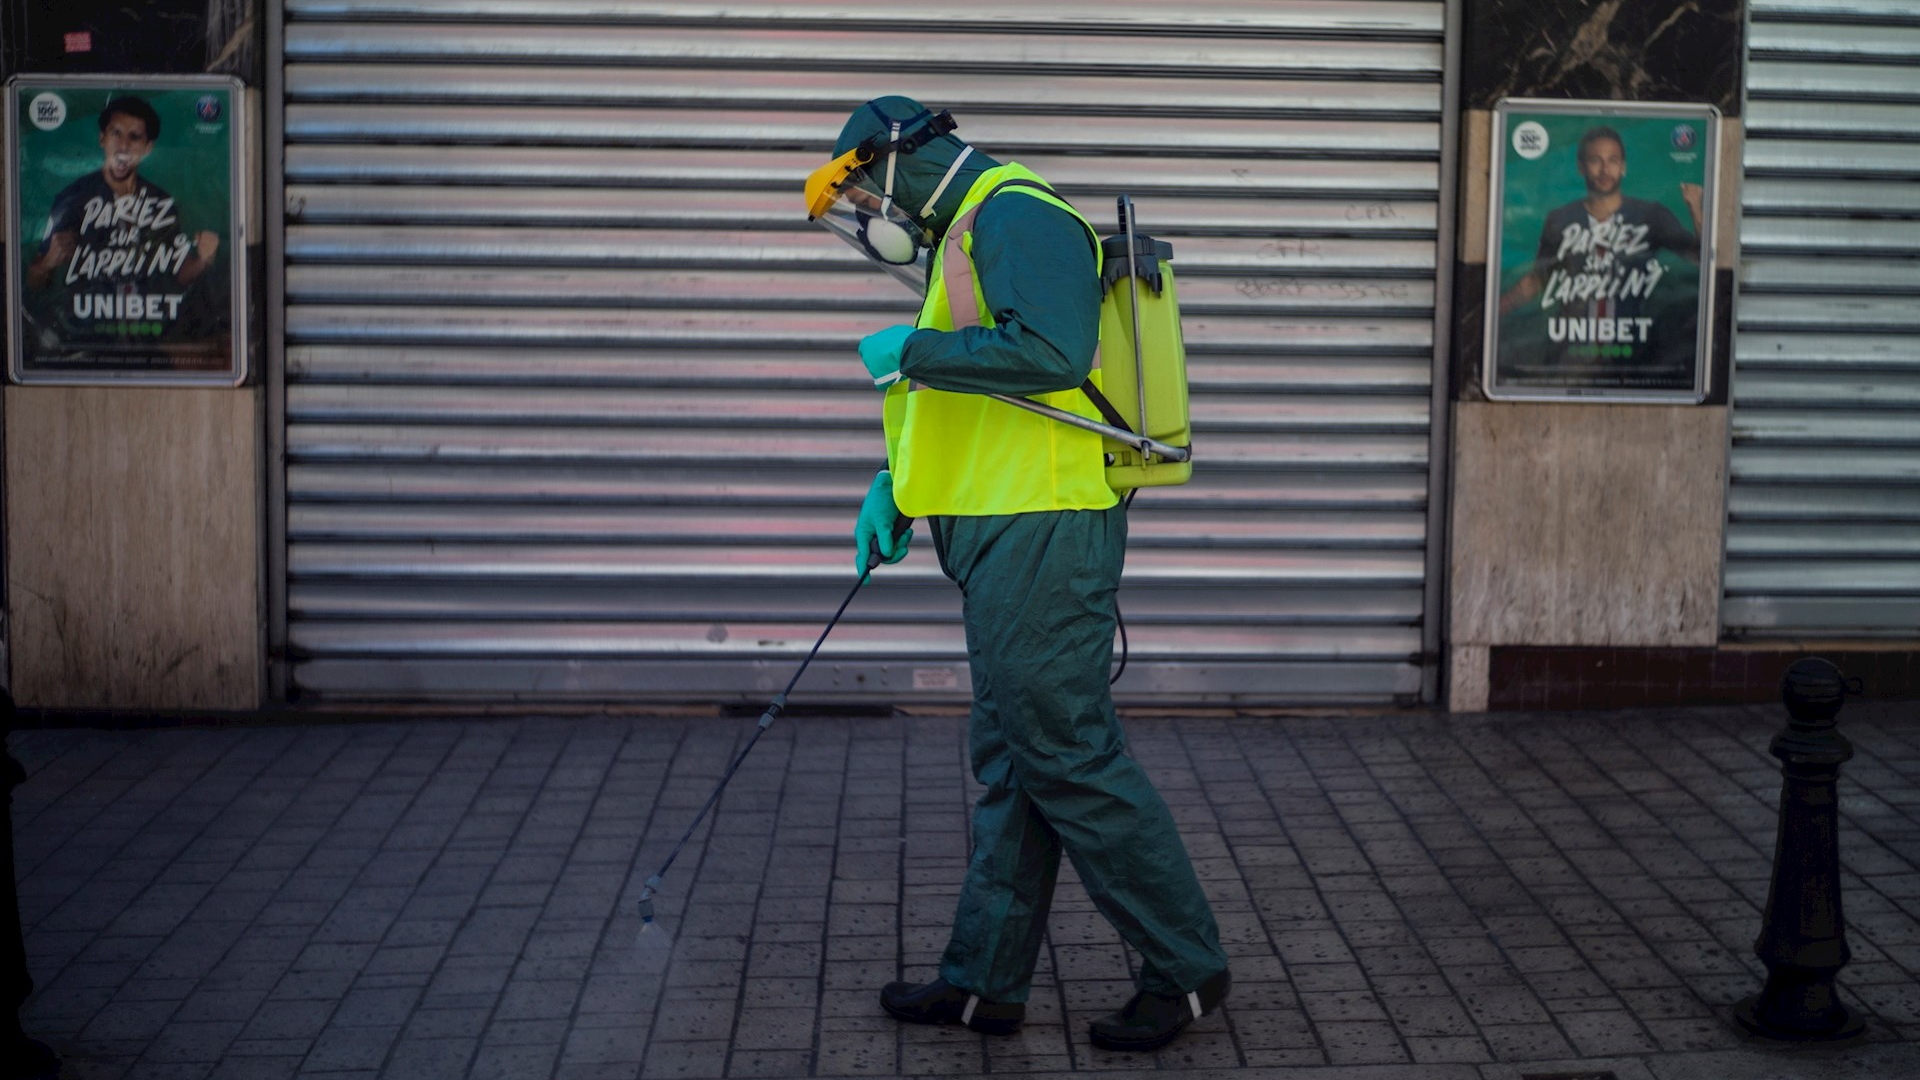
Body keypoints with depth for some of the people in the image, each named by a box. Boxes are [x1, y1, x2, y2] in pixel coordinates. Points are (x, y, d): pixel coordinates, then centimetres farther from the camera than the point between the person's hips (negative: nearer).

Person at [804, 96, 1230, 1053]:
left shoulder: (1017, 216, -11)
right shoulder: (974, 233, 22)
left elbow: (1050, 355, -27)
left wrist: (914, 349, -17)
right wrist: (896, 487, 17)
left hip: (1041, 534, -11)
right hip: (1007, 537, 11)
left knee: (1069, 757, -7)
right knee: (1009, 760, 12)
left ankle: (1186, 968, 4)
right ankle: (985, 981, 19)